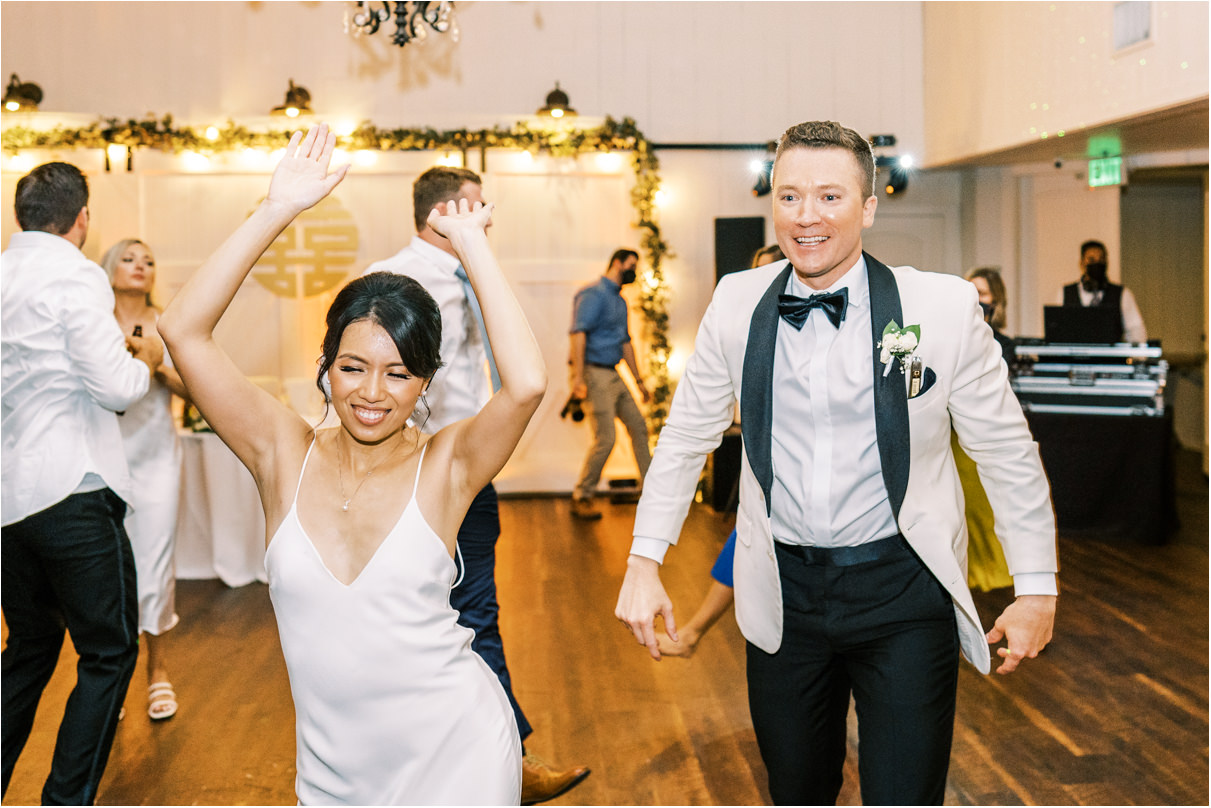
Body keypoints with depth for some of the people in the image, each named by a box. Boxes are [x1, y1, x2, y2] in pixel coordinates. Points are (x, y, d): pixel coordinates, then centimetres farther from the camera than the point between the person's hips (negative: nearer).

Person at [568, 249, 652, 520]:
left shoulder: (620, 302, 20)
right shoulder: (594, 294, -10)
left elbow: (626, 343, 28)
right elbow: (578, 333, -21)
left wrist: (639, 380, 27)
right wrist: (578, 377, -29)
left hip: (613, 375, 10)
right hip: (593, 374, -10)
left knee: (638, 425, 11)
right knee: (606, 438, -12)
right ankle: (581, 499, -2)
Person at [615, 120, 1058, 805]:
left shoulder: (944, 305, -10)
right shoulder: (738, 302, -2)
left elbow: (1009, 454, -1)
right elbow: (686, 438, 9)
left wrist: (1037, 590, 2)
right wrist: (645, 562, 5)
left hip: (904, 593, -3)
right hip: (783, 590, 3)